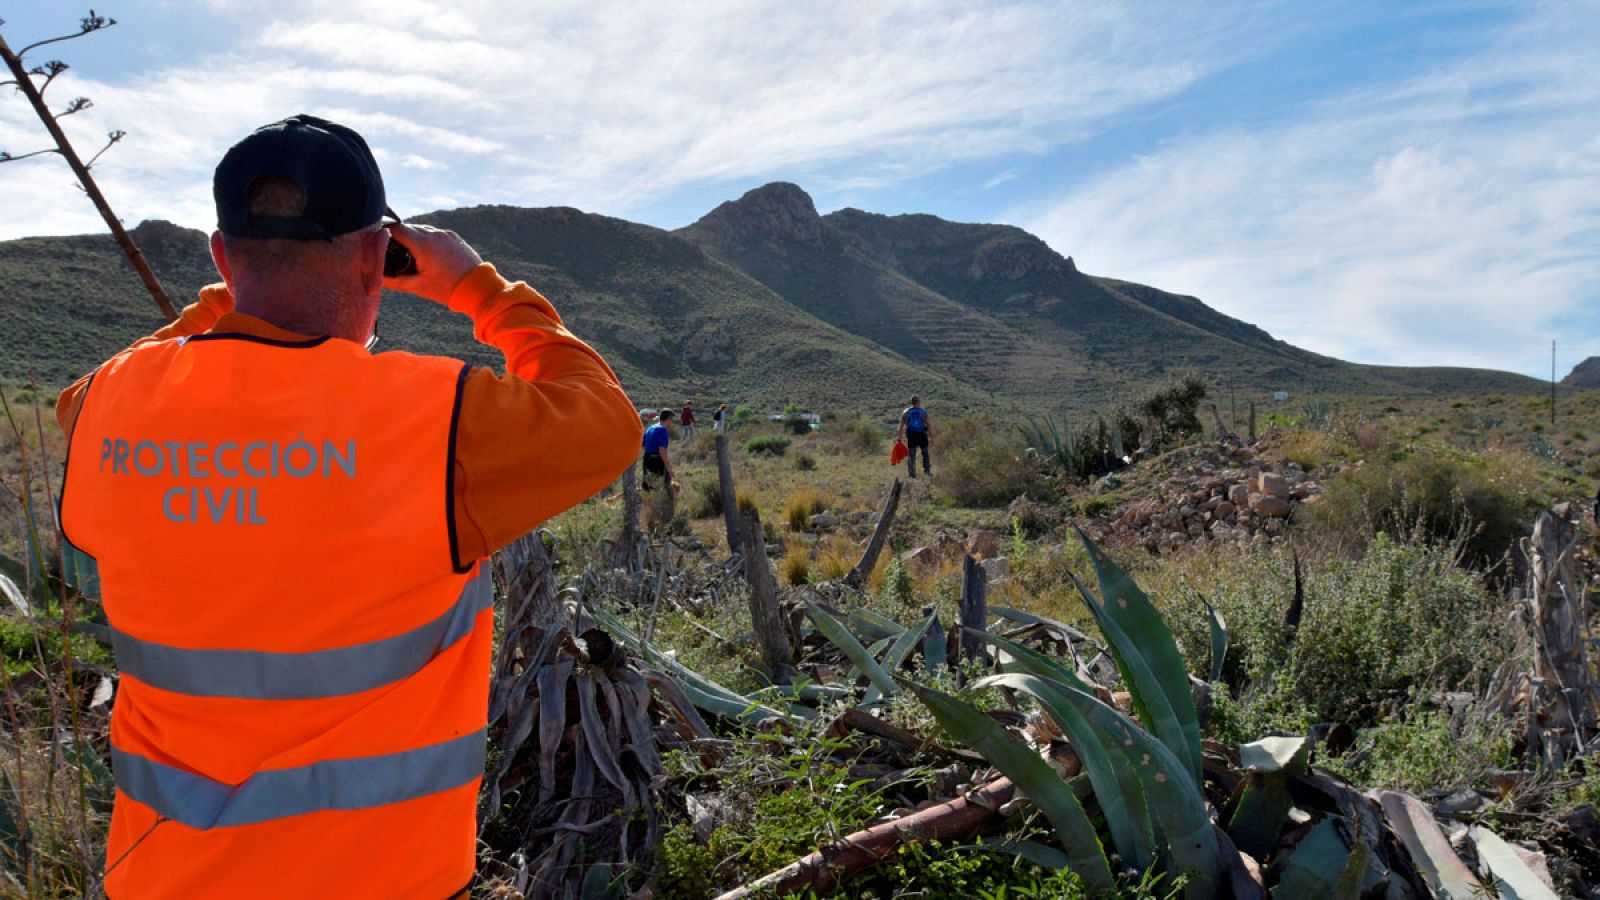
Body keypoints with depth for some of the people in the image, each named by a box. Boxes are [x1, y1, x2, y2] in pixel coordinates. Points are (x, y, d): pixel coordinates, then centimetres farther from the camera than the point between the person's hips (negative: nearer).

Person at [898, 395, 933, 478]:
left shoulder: (906, 412, 5)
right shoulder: (923, 412, 0)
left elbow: (901, 426, 2)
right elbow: (929, 424, -5)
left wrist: (899, 437, 5)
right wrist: (931, 436, 0)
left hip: (911, 436, 1)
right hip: (922, 435, -1)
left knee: (911, 455, 4)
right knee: (925, 453, 18)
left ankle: (912, 473, 1)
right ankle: (927, 470, 20)